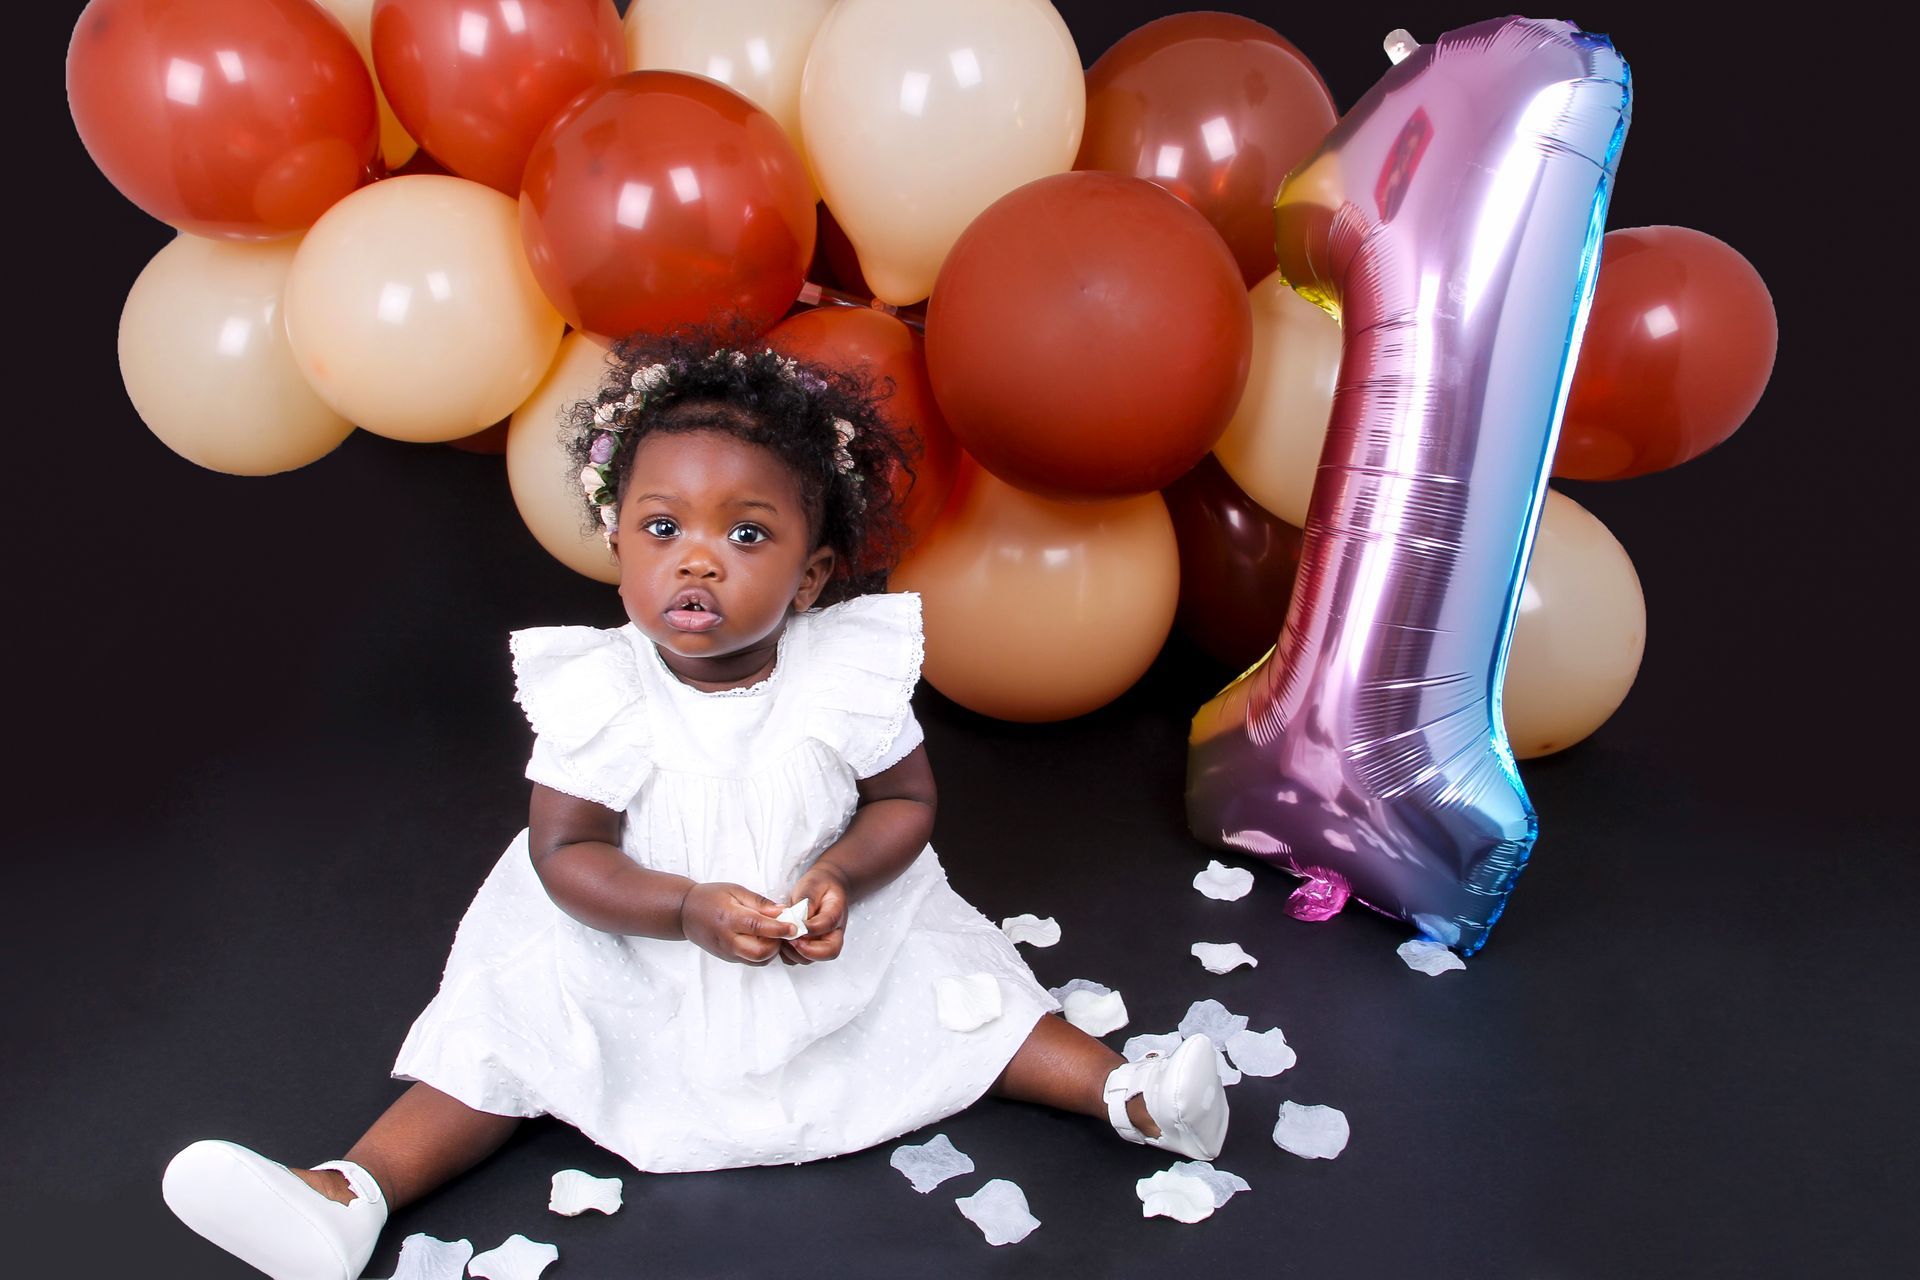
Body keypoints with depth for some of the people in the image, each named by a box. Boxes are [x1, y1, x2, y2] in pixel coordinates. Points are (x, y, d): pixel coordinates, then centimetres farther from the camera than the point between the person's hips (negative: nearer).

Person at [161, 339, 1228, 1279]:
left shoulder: (847, 675, -14)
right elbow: (566, 853, -15)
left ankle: (1127, 1092, -1)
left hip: (840, 943, 1)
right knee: (506, 1027, -12)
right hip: (638, 959, 0)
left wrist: (841, 878, -23)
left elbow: (907, 798, -3)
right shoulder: (601, 693, -17)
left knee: (962, 990, -9)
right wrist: (692, 911, -30)